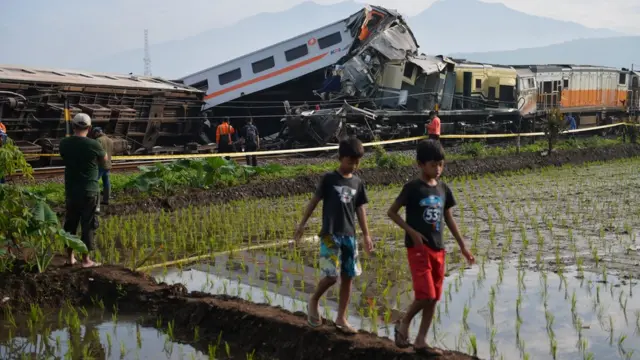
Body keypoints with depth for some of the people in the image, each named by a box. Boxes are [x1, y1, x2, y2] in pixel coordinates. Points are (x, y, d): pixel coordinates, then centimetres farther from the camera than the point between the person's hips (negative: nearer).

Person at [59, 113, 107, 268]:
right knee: (88, 225, 3)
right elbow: (104, 159, 4)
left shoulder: (64, 144, -3)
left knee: (70, 223, 15)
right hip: (89, 191, -4)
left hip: (71, 190, 4)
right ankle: (86, 259, 6)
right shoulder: (93, 145, -15)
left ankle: (70, 257, 21)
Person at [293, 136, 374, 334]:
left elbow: (360, 209, 12)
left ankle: (341, 318, 16)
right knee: (332, 276, -13)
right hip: (330, 235, -5)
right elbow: (314, 201, 0)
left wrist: (366, 235, 11)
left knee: (348, 277, 5)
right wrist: (302, 224, 0)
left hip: (349, 236, 5)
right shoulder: (329, 179, -5)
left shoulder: (358, 183, 7)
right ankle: (314, 301, 16)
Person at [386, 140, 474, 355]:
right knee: (425, 295, -14)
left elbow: (449, 218, 17)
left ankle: (421, 341, 17)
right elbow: (391, 212, -5)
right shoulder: (412, 188, -10)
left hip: (438, 249, 6)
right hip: (418, 248, -6)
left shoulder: (443, 189, 8)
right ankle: (404, 324, 12)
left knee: (434, 298, 7)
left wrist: (462, 246, 16)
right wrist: (412, 232, -15)